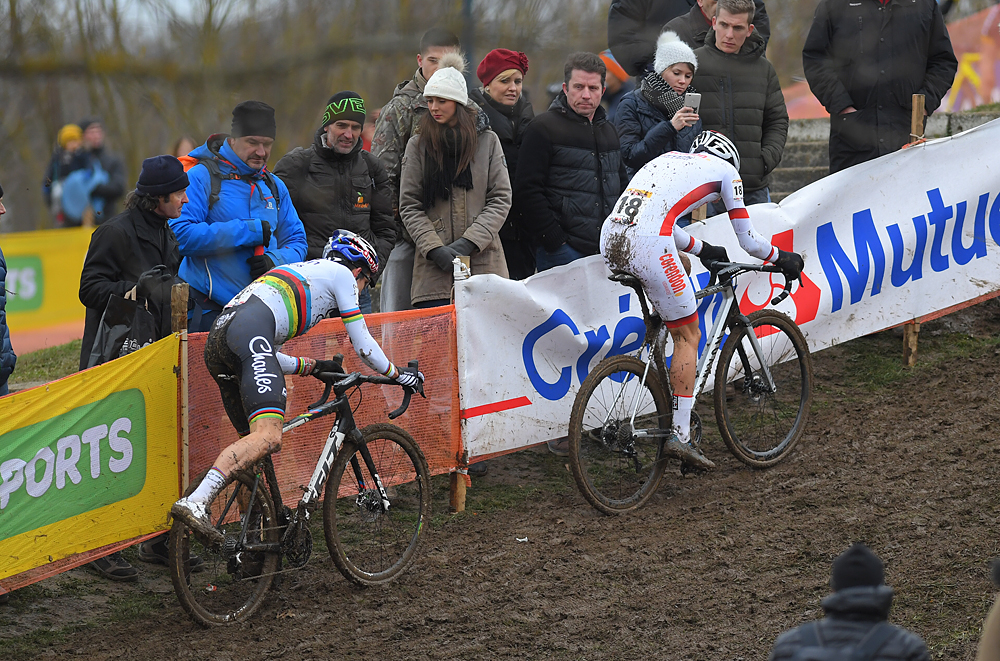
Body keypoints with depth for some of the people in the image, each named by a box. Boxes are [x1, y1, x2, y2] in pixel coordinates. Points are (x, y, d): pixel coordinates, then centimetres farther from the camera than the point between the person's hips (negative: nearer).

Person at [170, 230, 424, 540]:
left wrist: (313, 366, 49)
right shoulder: (342, 274, 20)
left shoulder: (300, 271, 41)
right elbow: (363, 345, 19)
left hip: (216, 340, 9)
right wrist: (398, 375, 34)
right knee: (268, 438, -21)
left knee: (252, 439, 17)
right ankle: (195, 503, -37)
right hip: (250, 332, -9)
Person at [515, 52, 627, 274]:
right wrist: (555, 241, -14)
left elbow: (622, 187, 29)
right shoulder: (544, 128, -2)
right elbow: (527, 191, -9)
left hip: (607, 250, 6)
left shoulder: (609, 131, 20)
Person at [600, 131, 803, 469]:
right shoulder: (725, 170, 18)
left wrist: (703, 249, 48)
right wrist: (782, 258, 38)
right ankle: (679, 436, 1)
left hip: (609, 238, 7)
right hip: (648, 246, -6)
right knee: (688, 336, 6)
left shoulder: (670, 159, 33)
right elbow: (748, 240, 21)